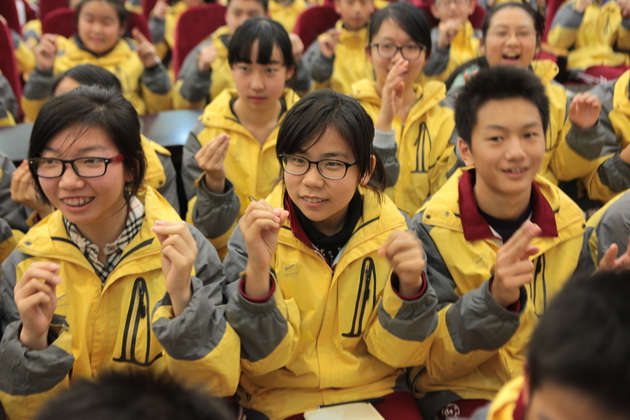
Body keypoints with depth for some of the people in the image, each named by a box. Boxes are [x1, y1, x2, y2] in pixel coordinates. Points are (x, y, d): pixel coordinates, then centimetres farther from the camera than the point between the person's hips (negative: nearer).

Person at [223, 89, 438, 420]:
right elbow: (261, 357, -11)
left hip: (376, 393, 1)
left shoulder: (392, 230, -5)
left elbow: (394, 352, -3)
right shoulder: (256, 233, -8)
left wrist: (409, 286, -21)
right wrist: (257, 270, -27)